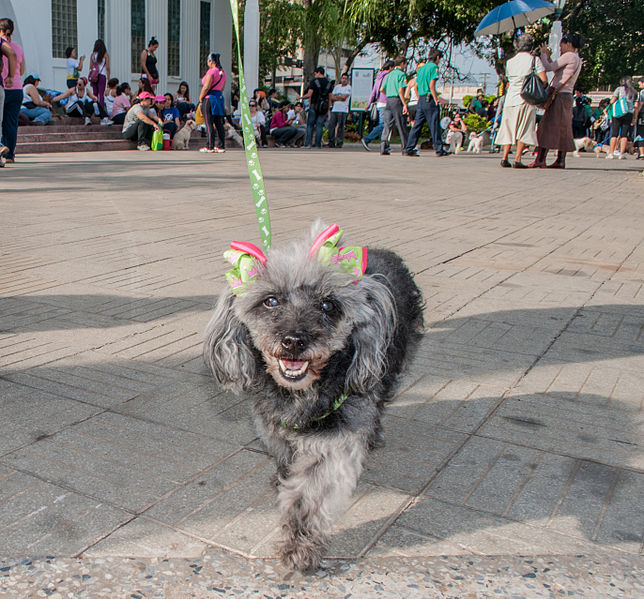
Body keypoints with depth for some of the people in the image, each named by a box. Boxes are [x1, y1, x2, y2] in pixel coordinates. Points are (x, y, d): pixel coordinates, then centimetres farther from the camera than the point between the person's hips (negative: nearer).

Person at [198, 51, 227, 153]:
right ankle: (221, 146, 9)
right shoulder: (223, 72, 12)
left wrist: (200, 98, -5)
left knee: (209, 124, -4)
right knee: (219, 124, 9)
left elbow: (206, 87, -16)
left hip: (209, 98, -8)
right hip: (220, 97, 8)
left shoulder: (211, 71, -13)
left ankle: (210, 147, -3)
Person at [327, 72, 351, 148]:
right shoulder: (337, 87, 18)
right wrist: (340, 98, -5)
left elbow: (344, 97, -10)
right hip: (334, 109, 5)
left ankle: (339, 143, -3)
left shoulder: (348, 87, 3)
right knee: (331, 125, -1)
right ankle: (331, 142, 5)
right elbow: (332, 98, 11)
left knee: (340, 127, -8)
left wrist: (336, 97, 2)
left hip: (343, 110, -5)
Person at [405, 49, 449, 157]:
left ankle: (410, 148, 4)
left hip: (421, 99, 7)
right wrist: (437, 100, -14)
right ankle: (439, 150, 0)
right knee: (434, 125, -3)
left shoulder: (421, 68, 16)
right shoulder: (434, 67, -6)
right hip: (429, 99, -7)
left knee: (417, 125, 7)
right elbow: (431, 86, -16)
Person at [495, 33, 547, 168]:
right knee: (524, 130, -1)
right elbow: (544, 80, -9)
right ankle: (517, 160, -8)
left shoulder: (510, 62, 10)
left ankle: (505, 157, 4)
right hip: (526, 99, -4)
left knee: (509, 129, 11)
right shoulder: (534, 60, -1)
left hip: (510, 100, 4)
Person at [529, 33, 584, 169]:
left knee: (547, 127, -11)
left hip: (560, 95, -10)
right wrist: (549, 57, 20)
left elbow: (549, 67, -11)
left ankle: (540, 159, -16)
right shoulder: (577, 58, 19)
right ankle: (560, 160, 9)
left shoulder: (569, 56, -10)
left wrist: (543, 54, 4)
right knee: (562, 129, 8)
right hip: (567, 96, 10)